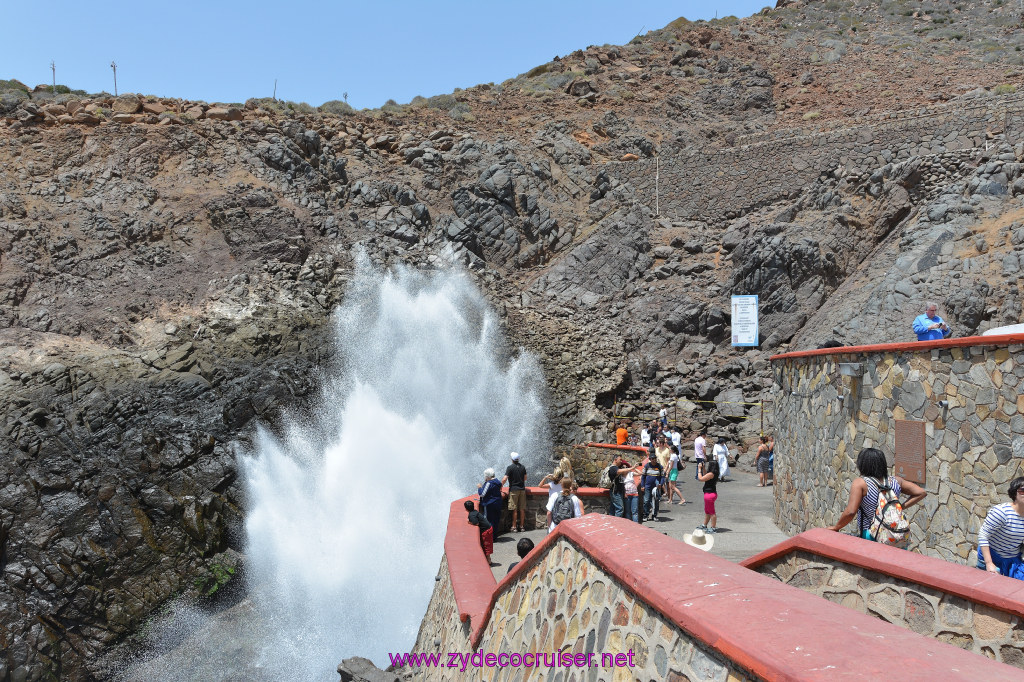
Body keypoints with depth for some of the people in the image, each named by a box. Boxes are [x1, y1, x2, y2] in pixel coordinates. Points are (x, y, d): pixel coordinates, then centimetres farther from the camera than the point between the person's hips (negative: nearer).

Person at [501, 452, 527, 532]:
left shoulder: (510, 467, -11)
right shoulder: (522, 467, 6)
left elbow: (504, 479, -15)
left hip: (513, 490, -5)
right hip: (522, 489, 5)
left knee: (514, 509, -2)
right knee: (522, 509, 8)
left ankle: (514, 527, 1)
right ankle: (522, 526, 13)